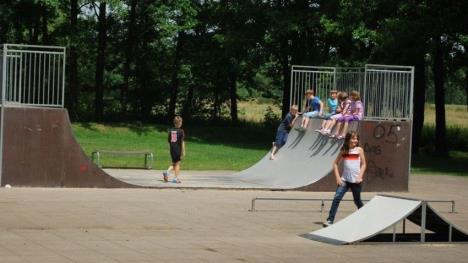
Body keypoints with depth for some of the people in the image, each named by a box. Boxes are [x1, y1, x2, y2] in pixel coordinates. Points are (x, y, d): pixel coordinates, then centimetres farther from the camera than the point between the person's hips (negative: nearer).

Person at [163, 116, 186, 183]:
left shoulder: (170, 130, 5)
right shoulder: (181, 131, -9)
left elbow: (169, 141, 9)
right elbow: (182, 142, -11)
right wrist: (183, 151, -9)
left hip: (172, 149, 5)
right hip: (178, 149, -5)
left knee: (174, 163, 16)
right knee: (177, 163, 5)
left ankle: (167, 172, -7)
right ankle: (176, 178, 5)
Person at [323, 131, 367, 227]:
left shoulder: (359, 150, 1)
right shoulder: (344, 151, 5)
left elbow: (363, 164, 2)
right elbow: (335, 163, 7)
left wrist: (360, 177, -9)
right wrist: (338, 177, -3)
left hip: (356, 180, -1)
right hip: (345, 180, 1)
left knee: (357, 201, 10)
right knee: (337, 198, -12)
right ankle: (330, 220, -13)